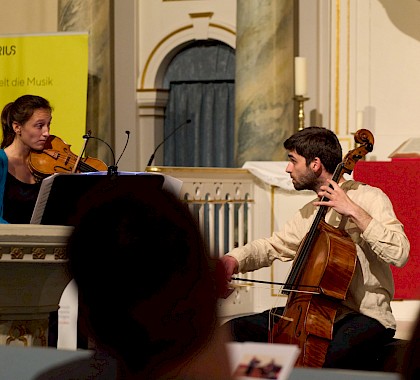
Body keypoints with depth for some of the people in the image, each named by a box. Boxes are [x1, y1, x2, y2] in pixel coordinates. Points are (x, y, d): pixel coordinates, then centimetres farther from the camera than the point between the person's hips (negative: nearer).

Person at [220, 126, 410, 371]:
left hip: (366, 316, -7)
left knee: (339, 352, -42)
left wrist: (355, 212, -23)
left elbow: (399, 254, -21)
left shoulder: (369, 198, -8)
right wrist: (234, 259, 5)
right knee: (236, 330, -3)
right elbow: (272, 247, 25)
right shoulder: (309, 213, 16)